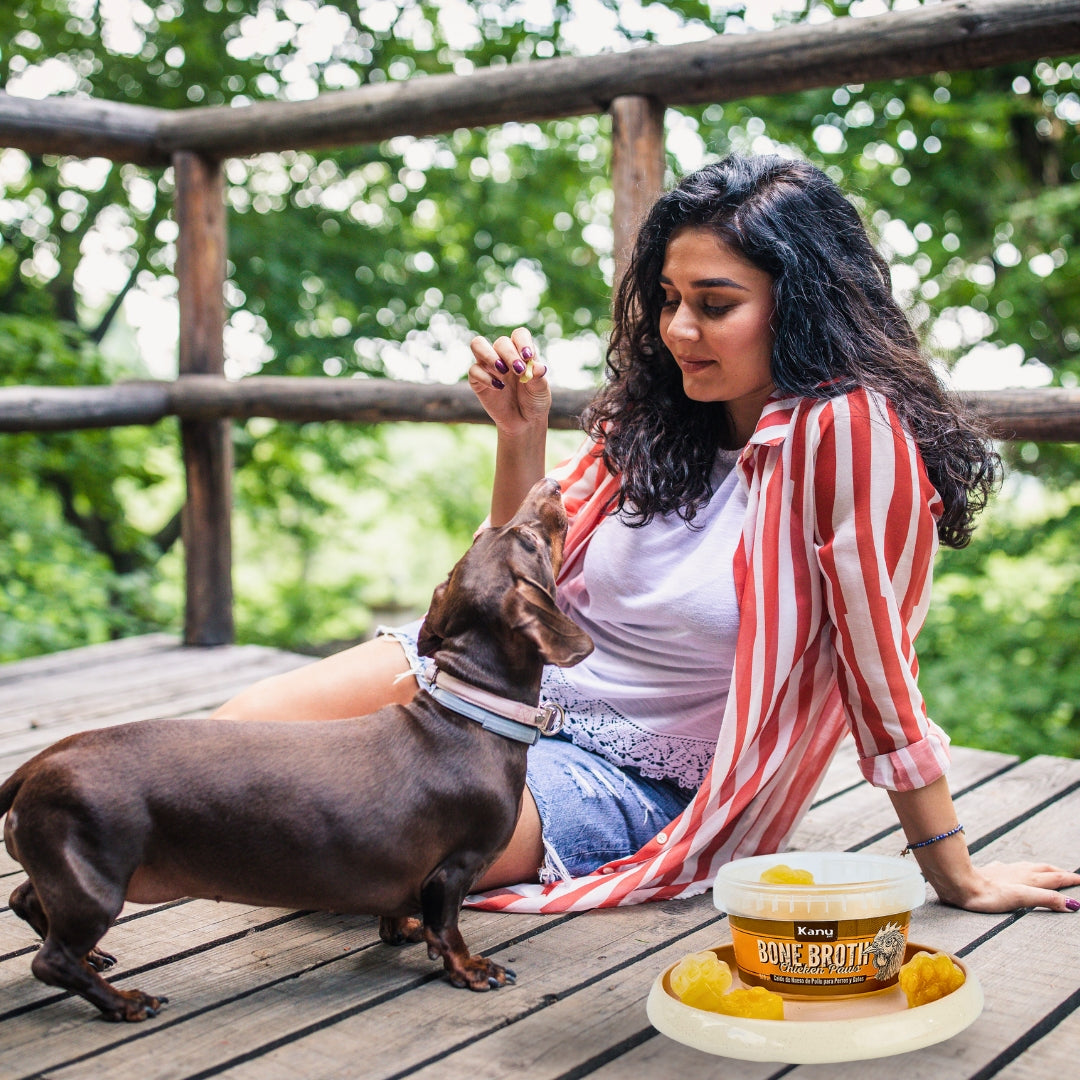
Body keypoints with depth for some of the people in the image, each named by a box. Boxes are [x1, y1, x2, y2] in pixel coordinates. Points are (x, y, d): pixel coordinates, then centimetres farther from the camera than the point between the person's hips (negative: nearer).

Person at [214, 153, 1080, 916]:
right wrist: (521, 435, -8)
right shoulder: (653, 413, 0)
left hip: (631, 781, -5)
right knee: (240, 733, -7)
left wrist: (957, 876, -11)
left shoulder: (850, 432, -21)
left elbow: (879, 667, -16)